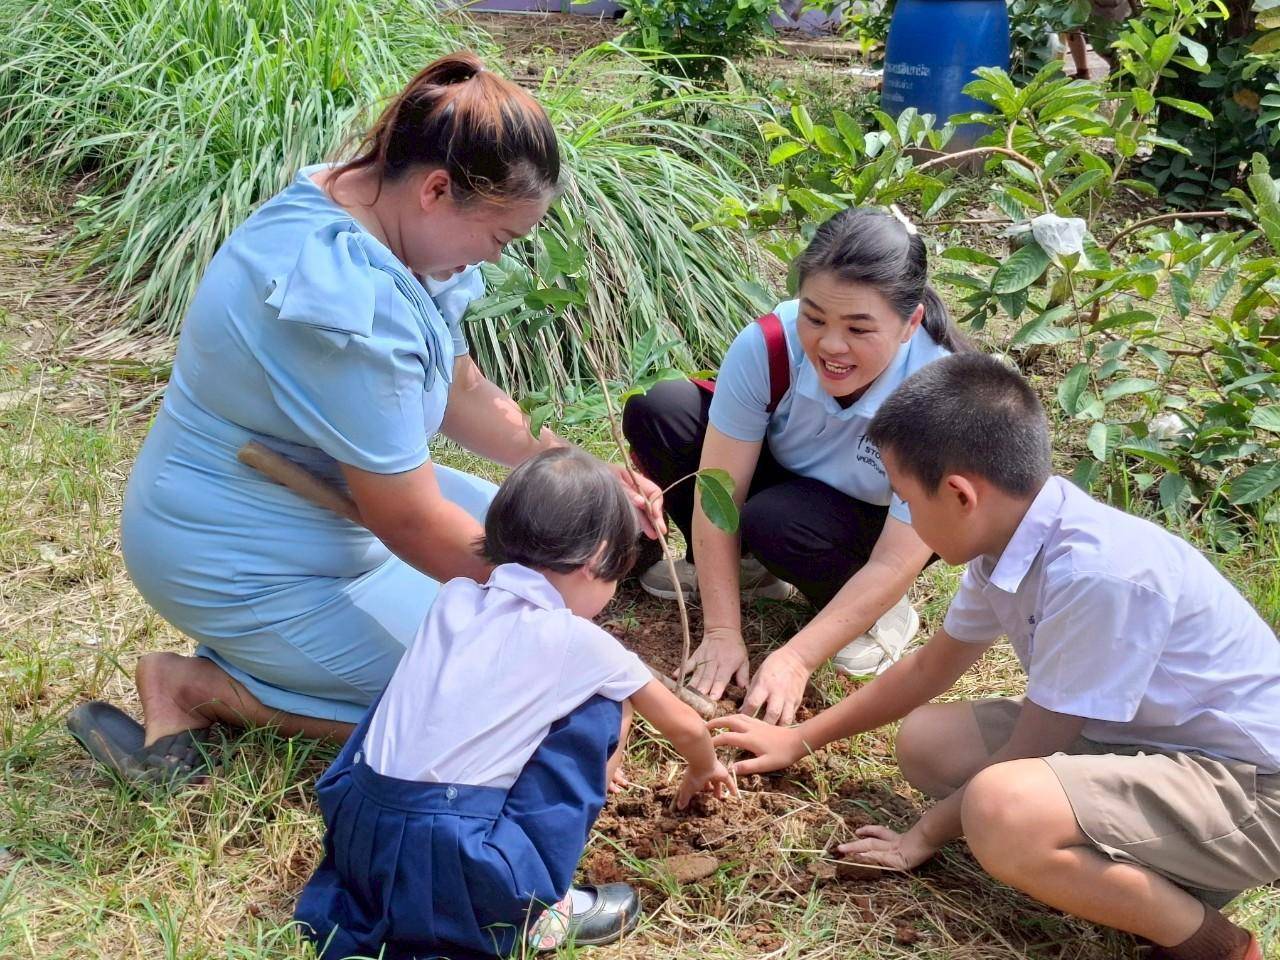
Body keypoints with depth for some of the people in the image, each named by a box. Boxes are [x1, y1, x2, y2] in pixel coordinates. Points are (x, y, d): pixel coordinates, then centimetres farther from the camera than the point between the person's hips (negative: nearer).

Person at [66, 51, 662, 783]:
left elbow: (462, 391, 5)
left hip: (323, 499, 10)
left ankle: (258, 655, 13)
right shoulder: (345, 305, -34)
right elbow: (413, 527, -27)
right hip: (250, 568, -10)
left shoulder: (359, 210, -4)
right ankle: (199, 687, -2)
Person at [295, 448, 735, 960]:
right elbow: (685, 726, 17)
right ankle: (538, 906, 12)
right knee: (604, 710, 6)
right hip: (455, 871, -5)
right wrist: (704, 768, 40)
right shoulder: (577, 641, -1)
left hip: (354, 842, 6)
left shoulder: (454, 597, 12)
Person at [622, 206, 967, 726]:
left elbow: (896, 563, -30)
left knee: (776, 523, -35)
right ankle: (745, 567, 2)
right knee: (656, 412, -18)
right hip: (789, 480, 4)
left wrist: (795, 660, -33)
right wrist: (722, 632, -23)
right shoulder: (767, 347, -30)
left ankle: (878, 617, -4)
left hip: (878, 524, -3)